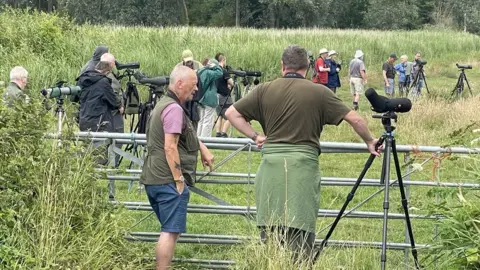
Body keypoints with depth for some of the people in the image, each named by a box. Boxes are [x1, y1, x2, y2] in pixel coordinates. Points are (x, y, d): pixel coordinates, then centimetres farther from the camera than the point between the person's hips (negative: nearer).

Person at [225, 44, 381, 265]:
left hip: (271, 164, 2)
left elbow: (231, 113, 10)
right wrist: (369, 142, 18)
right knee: (301, 228, -1)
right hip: (303, 165, -2)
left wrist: (254, 136, 12)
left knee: (268, 230, 7)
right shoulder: (319, 92, 2)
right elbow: (355, 119, 3)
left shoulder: (265, 90, 7)